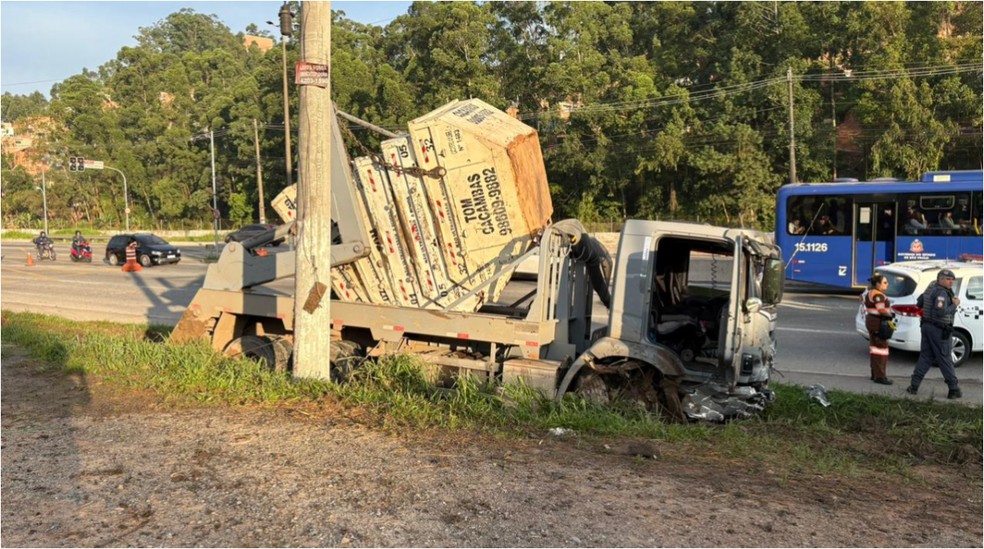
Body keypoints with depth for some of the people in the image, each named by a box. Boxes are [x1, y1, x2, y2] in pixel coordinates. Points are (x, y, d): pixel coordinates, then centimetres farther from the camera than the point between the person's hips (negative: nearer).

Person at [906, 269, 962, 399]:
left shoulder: (931, 288, 9)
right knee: (945, 359, 1)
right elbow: (941, 312, -30)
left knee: (925, 357, 11)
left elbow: (919, 303, 22)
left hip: (927, 326, 8)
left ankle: (914, 386, 8)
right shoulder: (942, 293, -19)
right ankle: (954, 390, 11)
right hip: (939, 330, -8)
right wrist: (954, 305, -17)